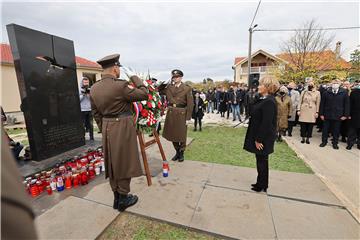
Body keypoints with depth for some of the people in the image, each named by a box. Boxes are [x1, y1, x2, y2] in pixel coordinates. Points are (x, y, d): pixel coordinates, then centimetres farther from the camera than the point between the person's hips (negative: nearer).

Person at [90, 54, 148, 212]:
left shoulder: (93, 88, 4)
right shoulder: (120, 85, -19)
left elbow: (96, 113, 11)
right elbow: (144, 94, -12)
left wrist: (103, 129, 20)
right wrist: (133, 77, -2)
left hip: (107, 129, 7)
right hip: (123, 128, -7)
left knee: (113, 164, 17)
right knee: (124, 163, 8)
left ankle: (116, 198, 32)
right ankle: (123, 199, 23)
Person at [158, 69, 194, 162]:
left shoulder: (187, 88, -5)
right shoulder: (168, 87, 7)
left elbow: (190, 104, -7)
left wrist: (188, 117, -11)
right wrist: (163, 83, -2)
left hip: (181, 114, -4)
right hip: (171, 113, 4)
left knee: (181, 134, 7)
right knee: (172, 134, 12)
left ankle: (181, 153, 27)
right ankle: (177, 152, 32)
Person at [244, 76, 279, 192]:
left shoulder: (269, 102, -21)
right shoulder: (263, 99, 8)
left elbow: (266, 123, -24)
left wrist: (259, 139, -20)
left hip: (264, 138, -9)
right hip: (259, 135, 9)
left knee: (262, 161, 6)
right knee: (260, 160, 19)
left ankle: (262, 185, 25)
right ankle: (261, 182, 35)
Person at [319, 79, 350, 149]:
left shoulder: (344, 93, 1)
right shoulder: (326, 93, 0)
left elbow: (346, 104, 2)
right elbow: (322, 104, 2)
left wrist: (346, 115, -3)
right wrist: (321, 114, -2)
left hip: (338, 116, 0)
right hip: (327, 115, 0)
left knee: (336, 130, 9)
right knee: (325, 129, 8)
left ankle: (335, 143, 22)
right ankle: (324, 141, 21)